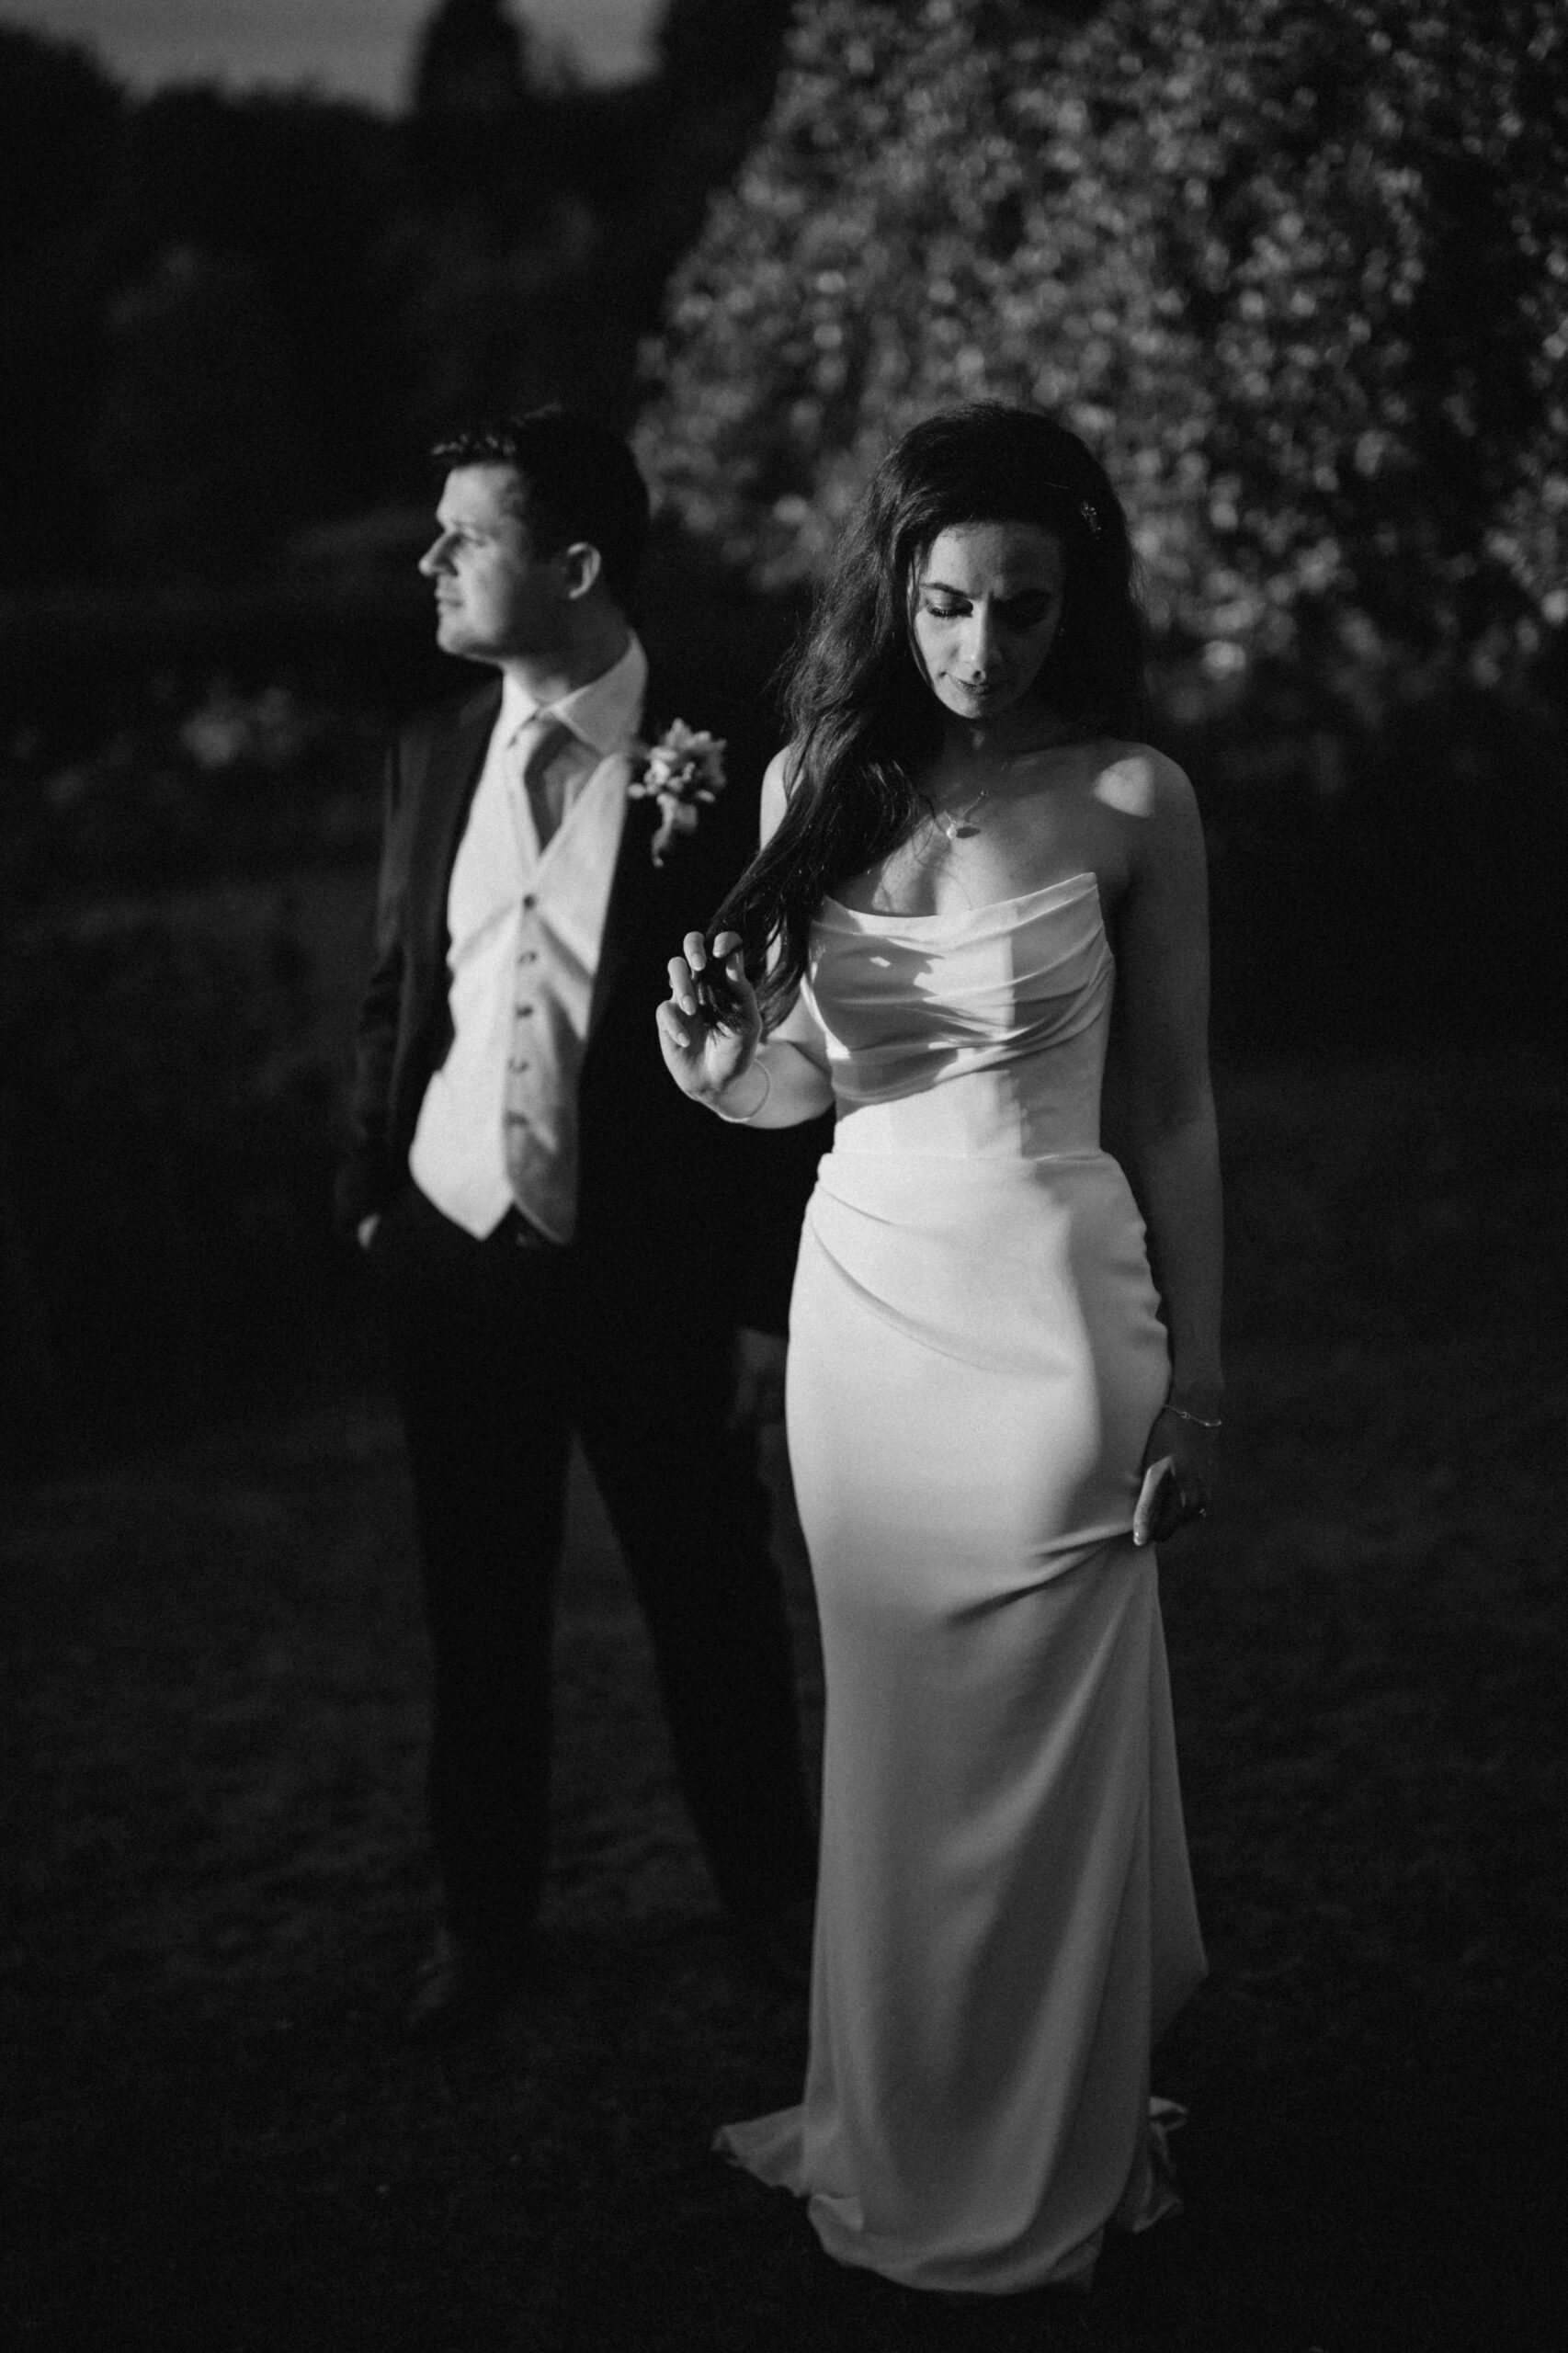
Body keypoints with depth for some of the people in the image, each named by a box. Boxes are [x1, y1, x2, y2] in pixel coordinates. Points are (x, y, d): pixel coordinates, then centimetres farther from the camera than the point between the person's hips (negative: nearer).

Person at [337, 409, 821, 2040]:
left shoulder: (715, 771, -12)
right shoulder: (433, 755, 2)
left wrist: (766, 1299, -9)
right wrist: (368, 1194, 10)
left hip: (650, 1273, -4)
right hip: (450, 1255, 4)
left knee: (711, 1603, 12)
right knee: (477, 1612, 16)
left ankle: (771, 1889, 35)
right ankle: (485, 1917, 34)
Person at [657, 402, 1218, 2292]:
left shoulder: (1126, 800, -8)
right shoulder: (815, 782, 3)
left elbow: (1176, 1110, -4)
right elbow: (804, 1080, 10)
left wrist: (1196, 1379, -4)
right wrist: (720, 1061, -13)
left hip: (1042, 1315, -4)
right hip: (858, 1300, 4)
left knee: (1033, 1748, 6)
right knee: (888, 1737, 15)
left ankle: (1037, 2178, 26)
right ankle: (894, 2133, 33)